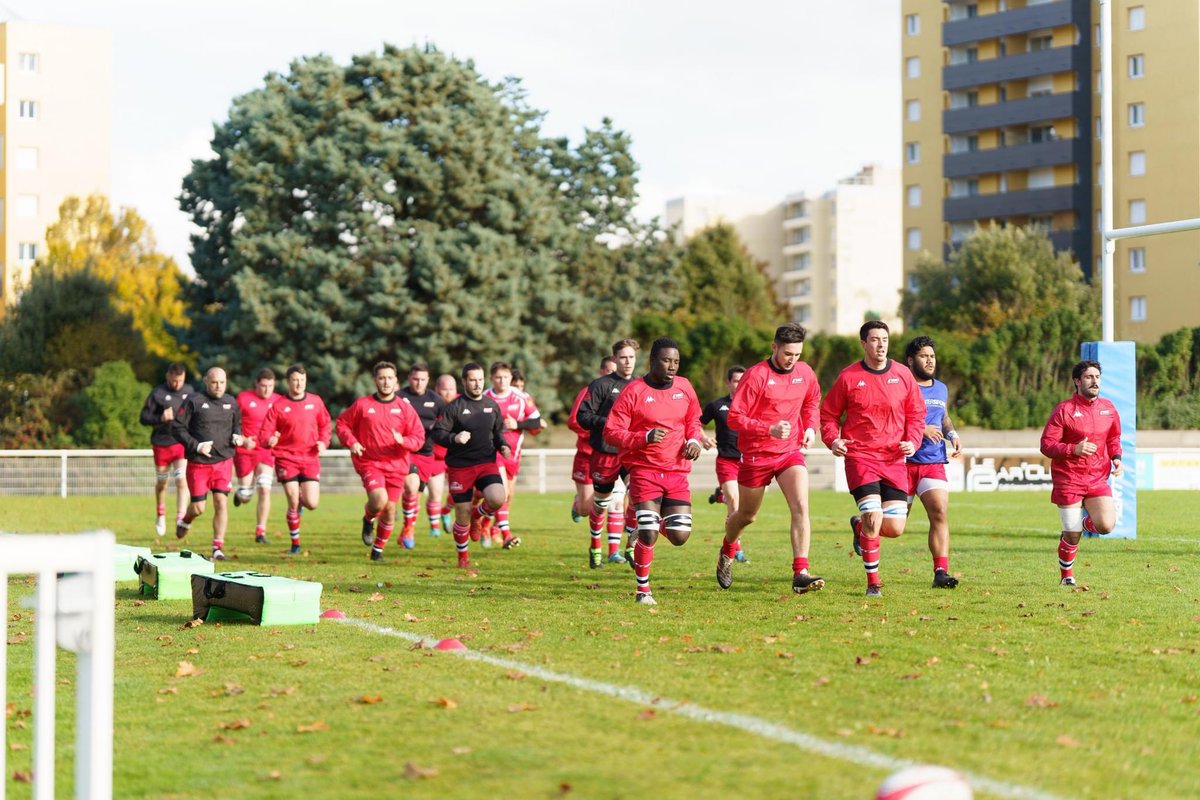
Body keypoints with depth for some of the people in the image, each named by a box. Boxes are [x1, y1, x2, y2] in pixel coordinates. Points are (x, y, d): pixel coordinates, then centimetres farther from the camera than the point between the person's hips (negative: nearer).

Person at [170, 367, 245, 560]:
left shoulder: (231, 402, 8)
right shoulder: (194, 402, -6)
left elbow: (237, 424, 25)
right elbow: (177, 428, -6)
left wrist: (237, 437, 2)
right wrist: (196, 446, -15)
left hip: (223, 462, 3)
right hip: (198, 464, -3)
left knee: (221, 503, -8)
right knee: (198, 508, 2)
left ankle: (218, 548, -1)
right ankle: (185, 521, 38)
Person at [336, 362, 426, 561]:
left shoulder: (405, 408, 2)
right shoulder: (362, 404, -1)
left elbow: (419, 438, 1)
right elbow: (342, 423, 10)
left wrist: (403, 441, -20)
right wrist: (352, 442, -8)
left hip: (396, 465, 2)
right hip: (369, 462, -2)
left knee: (389, 510, 5)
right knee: (379, 500, -25)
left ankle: (378, 549, 26)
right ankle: (368, 520, 11)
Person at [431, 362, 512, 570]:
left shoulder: (492, 405, 9)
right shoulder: (455, 407, -5)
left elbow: (498, 431, 21)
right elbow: (437, 433, -7)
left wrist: (503, 446, 1)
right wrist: (454, 438, -26)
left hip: (487, 463, 3)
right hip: (460, 466, -3)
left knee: (497, 499, -23)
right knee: (463, 513, 1)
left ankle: (479, 513, 14)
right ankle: (463, 557, 22)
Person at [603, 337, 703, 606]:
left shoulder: (684, 387, 7)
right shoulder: (633, 391, -7)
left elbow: (693, 420, 23)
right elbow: (611, 431, -8)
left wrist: (694, 439, 1)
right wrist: (645, 437, -22)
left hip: (677, 471, 4)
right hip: (644, 470, -4)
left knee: (679, 536, -2)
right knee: (648, 535, -13)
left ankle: (659, 521, 35)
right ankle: (643, 590, 7)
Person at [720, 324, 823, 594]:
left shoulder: (805, 372, 0)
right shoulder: (756, 376, -16)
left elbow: (812, 401, 21)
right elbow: (734, 417, -17)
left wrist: (810, 427, 3)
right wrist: (769, 429, -28)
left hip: (791, 452, 3)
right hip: (756, 455, -3)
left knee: (801, 507, -19)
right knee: (747, 516, 14)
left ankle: (800, 574, -22)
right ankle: (727, 552, 46)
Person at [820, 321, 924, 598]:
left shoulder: (903, 375, 5)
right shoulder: (848, 377, -1)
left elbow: (916, 413, 14)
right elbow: (828, 413, 9)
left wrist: (913, 442, -3)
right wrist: (832, 439, -9)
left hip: (894, 459, 3)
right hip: (860, 457, -3)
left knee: (894, 528, -1)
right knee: (873, 517, -17)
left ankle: (860, 527, 34)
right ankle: (873, 583, -1)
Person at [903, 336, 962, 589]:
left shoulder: (941, 390, 14)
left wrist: (952, 434, 10)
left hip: (934, 463, 4)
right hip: (903, 462, -4)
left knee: (940, 513, -15)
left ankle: (941, 572, -18)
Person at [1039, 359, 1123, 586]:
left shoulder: (1108, 407, 7)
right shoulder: (1063, 410, -8)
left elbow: (1114, 438, 21)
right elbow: (1046, 444, -9)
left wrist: (1116, 457, 2)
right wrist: (1074, 449, -23)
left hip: (1098, 479, 4)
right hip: (1068, 480, -4)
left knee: (1106, 525, -15)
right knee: (1072, 534, -2)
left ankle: (1085, 521, 22)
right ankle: (1066, 576, 24)